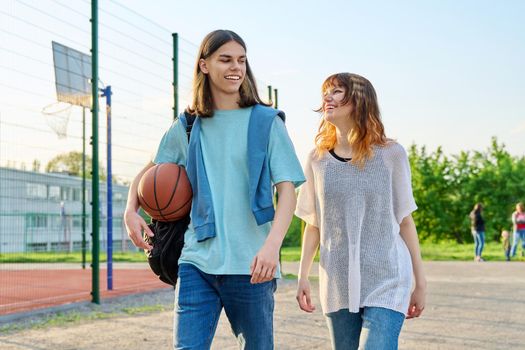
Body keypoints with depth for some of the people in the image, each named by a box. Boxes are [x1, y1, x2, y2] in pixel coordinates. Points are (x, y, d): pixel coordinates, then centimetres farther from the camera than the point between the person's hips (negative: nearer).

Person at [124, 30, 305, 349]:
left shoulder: (266, 122, 2)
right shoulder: (186, 127, 10)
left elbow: (287, 189, -5)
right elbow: (149, 173, 23)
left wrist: (273, 244, -22)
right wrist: (131, 212, 2)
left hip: (250, 263, -1)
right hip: (197, 260, 2)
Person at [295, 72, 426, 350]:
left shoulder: (391, 155, -1)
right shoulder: (318, 159, 6)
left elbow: (405, 221, 2)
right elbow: (313, 225, 11)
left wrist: (421, 283, 4)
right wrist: (302, 276, 5)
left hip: (386, 284, -3)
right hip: (337, 285, 3)